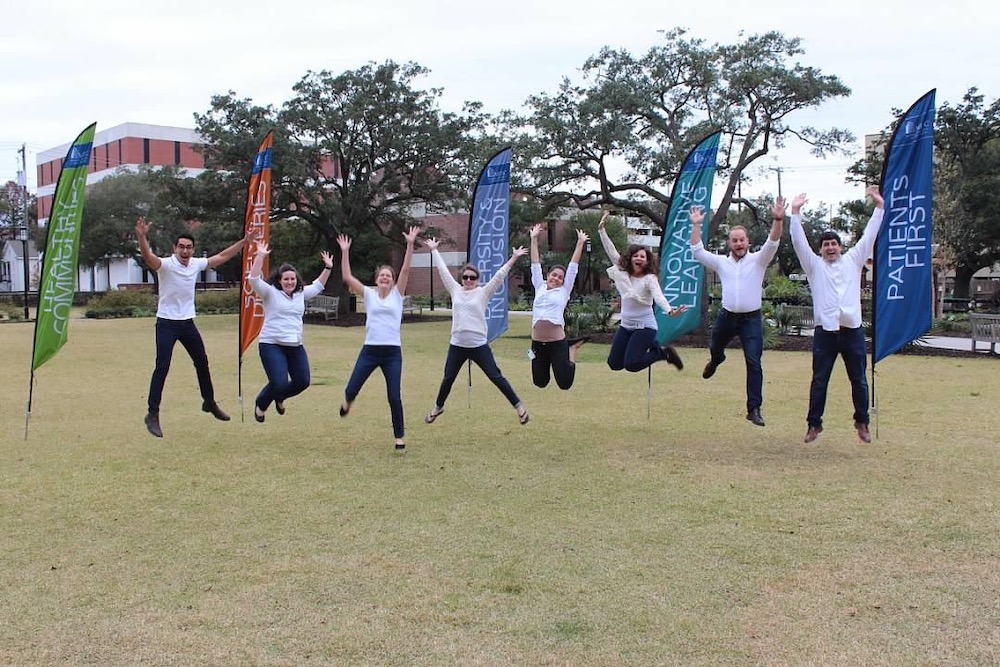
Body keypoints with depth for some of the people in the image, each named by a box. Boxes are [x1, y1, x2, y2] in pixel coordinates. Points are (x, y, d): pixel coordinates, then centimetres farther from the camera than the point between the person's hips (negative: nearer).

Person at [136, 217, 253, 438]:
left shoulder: (197, 264, 2)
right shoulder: (166, 264, -15)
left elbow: (222, 257, 14)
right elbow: (148, 257, -36)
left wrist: (244, 241, 14)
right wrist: (142, 237, -54)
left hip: (187, 322, 6)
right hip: (167, 323, -6)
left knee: (202, 362, 15)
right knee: (162, 367, -10)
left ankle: (209, 402, 34)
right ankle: (153, 414, -5)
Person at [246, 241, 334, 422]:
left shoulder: (301, 293, 13)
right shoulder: (270, 292, -3)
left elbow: (318, 286, 26)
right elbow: (254, 279, -17)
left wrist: (328, 268, 17)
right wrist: (260, 256, -24)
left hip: (296, 346, 6)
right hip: (271, 345, -6)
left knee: (303, 381, 3)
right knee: (279, 383, -17)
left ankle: (279, 397, 34)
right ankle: (261, 404, 16)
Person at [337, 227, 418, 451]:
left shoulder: (397, 294, 7)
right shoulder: (369, 294, 9)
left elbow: (405, 270, -4)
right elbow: (347, 277, 2)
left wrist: (410, 244, -13)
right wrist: (345, 252, -3)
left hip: (392, 352, -1)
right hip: (370, 350, 1)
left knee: (394, 397, -3)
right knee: (351, 390, 3)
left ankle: (399, 437, 12)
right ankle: (348, 401, 42)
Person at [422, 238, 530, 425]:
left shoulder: (483, 292, 0)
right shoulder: (455, 290, 7)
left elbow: (499, 275, -5)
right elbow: (443, 270, 13)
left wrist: (514, 258, -11)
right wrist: (434, 250, 18)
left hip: (479, 345, -3)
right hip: (457, 345, 3)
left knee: (496, 377, 0)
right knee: (448, 378, 15)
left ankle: (518, 406, 10)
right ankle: (438, 407, 36)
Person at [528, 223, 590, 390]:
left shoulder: (564, 291, 7)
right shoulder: (539, 288, 12)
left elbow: (573, 266, 5)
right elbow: (535, 265, 14)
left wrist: (580, 243, 5)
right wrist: (534, 239, 15)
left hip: (558, 343, -3)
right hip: (537, 343, 3)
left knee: (565, 383, 1)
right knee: (540, 382, 10)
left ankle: (572, 349, 25)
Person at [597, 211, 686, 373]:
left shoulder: (650, 278, -14)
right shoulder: (623, 272, 1)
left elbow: (658, 295, -30)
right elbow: (611, 251, 2)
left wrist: (669, 310, -49)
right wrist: (601, 229, -4)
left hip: (644, 326, -7)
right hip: (626, 325, 7)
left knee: (630, 365, -18)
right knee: (614, 364, 9)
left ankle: (664, 353, 9)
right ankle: (649, 345, 28)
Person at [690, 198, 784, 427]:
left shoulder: (758, 260, 0)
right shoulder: (721, 262, 7)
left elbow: (772, 244, -15)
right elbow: (697, 251, 4)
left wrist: (777, 220, -30)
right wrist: (696, 225, -3)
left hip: (751, 319, -3)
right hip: (726, 316, 3)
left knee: (754, 363, -9)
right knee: (715, 348, 26)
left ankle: (754, 408, -6)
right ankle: (716, 361, 66)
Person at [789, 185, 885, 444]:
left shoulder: (852, 260, 12)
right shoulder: (814, 265, 9)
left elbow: (868, 236, 10)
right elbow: (798, 242, 0)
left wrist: (879, 206, 5)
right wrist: (795, 213, -6)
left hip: (853, 330, 1)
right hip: (825, 332, -1)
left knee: (859, 380, 8)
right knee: (819, 380, 3)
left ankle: (862, 422, 23)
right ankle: (814, 424, 12)